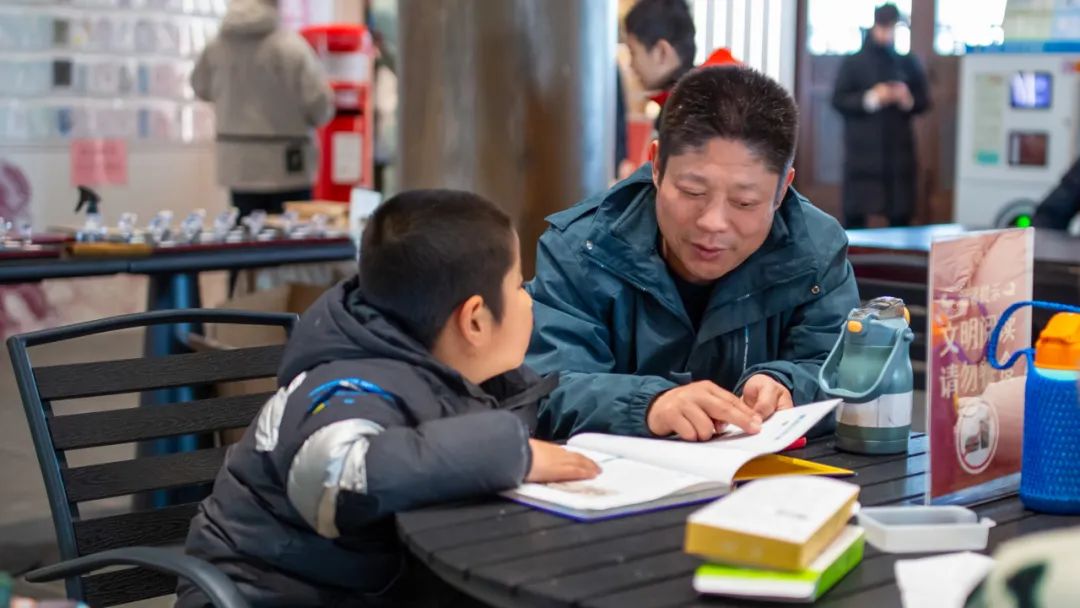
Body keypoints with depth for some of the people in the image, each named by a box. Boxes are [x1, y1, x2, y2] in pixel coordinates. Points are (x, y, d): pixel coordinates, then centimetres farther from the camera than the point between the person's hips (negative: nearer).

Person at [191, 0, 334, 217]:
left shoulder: (215, 47, -2)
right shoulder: (291, 47, -15)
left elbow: (201, 89, 16)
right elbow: (320, 105, -14)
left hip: (238, 167, 4)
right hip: (285, 168, -4)